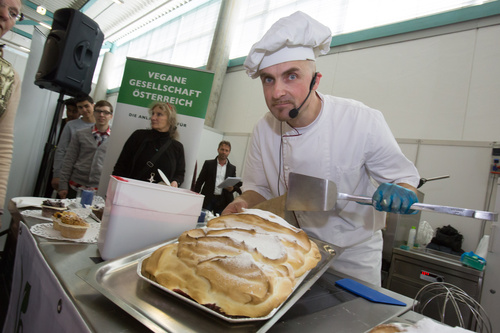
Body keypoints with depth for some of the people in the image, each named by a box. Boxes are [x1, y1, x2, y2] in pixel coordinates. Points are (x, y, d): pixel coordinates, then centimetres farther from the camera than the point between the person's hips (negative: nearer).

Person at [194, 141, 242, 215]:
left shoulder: (232, 168, 10)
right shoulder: (208, 163, 7)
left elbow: (235, 185, 12)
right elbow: (199, 181, 6)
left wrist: (232, 188, -11)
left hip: (222, 202, 1)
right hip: (207, 199, -1)